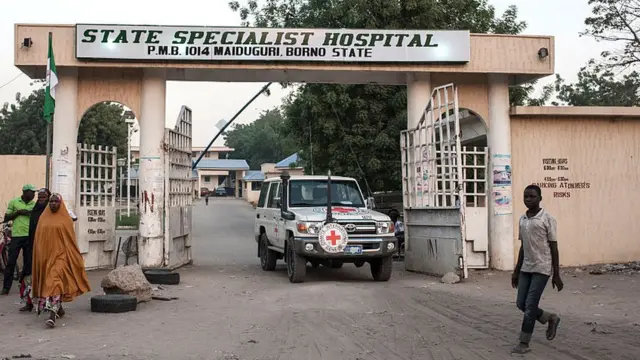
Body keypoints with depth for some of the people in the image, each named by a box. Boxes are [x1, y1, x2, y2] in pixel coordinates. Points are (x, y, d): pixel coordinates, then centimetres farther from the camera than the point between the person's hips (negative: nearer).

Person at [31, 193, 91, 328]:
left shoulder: (66, 219, 0)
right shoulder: (43, 218, 10)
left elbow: (71, 240, 1)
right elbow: (38, 239, 13)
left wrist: (73, 259, -1)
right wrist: (38, 258, 8)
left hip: (60, 254, -5)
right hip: (45, 255, 5)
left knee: (54, 282, -18)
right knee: (47, 282, 14)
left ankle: (52, 315, -24)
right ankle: (58, 309, 33)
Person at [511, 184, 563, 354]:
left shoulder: (547, 219, -10)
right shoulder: (522, 219, 9)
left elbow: (554, 248, -8)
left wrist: (556, 275, -9)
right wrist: (516, 271, 15)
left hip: (542, 268, -7)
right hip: (526, 268, 7)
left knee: (530, 305, -7)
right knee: (521, 304, 6)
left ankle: (524, 343, 4)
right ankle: (551, 318, 29)